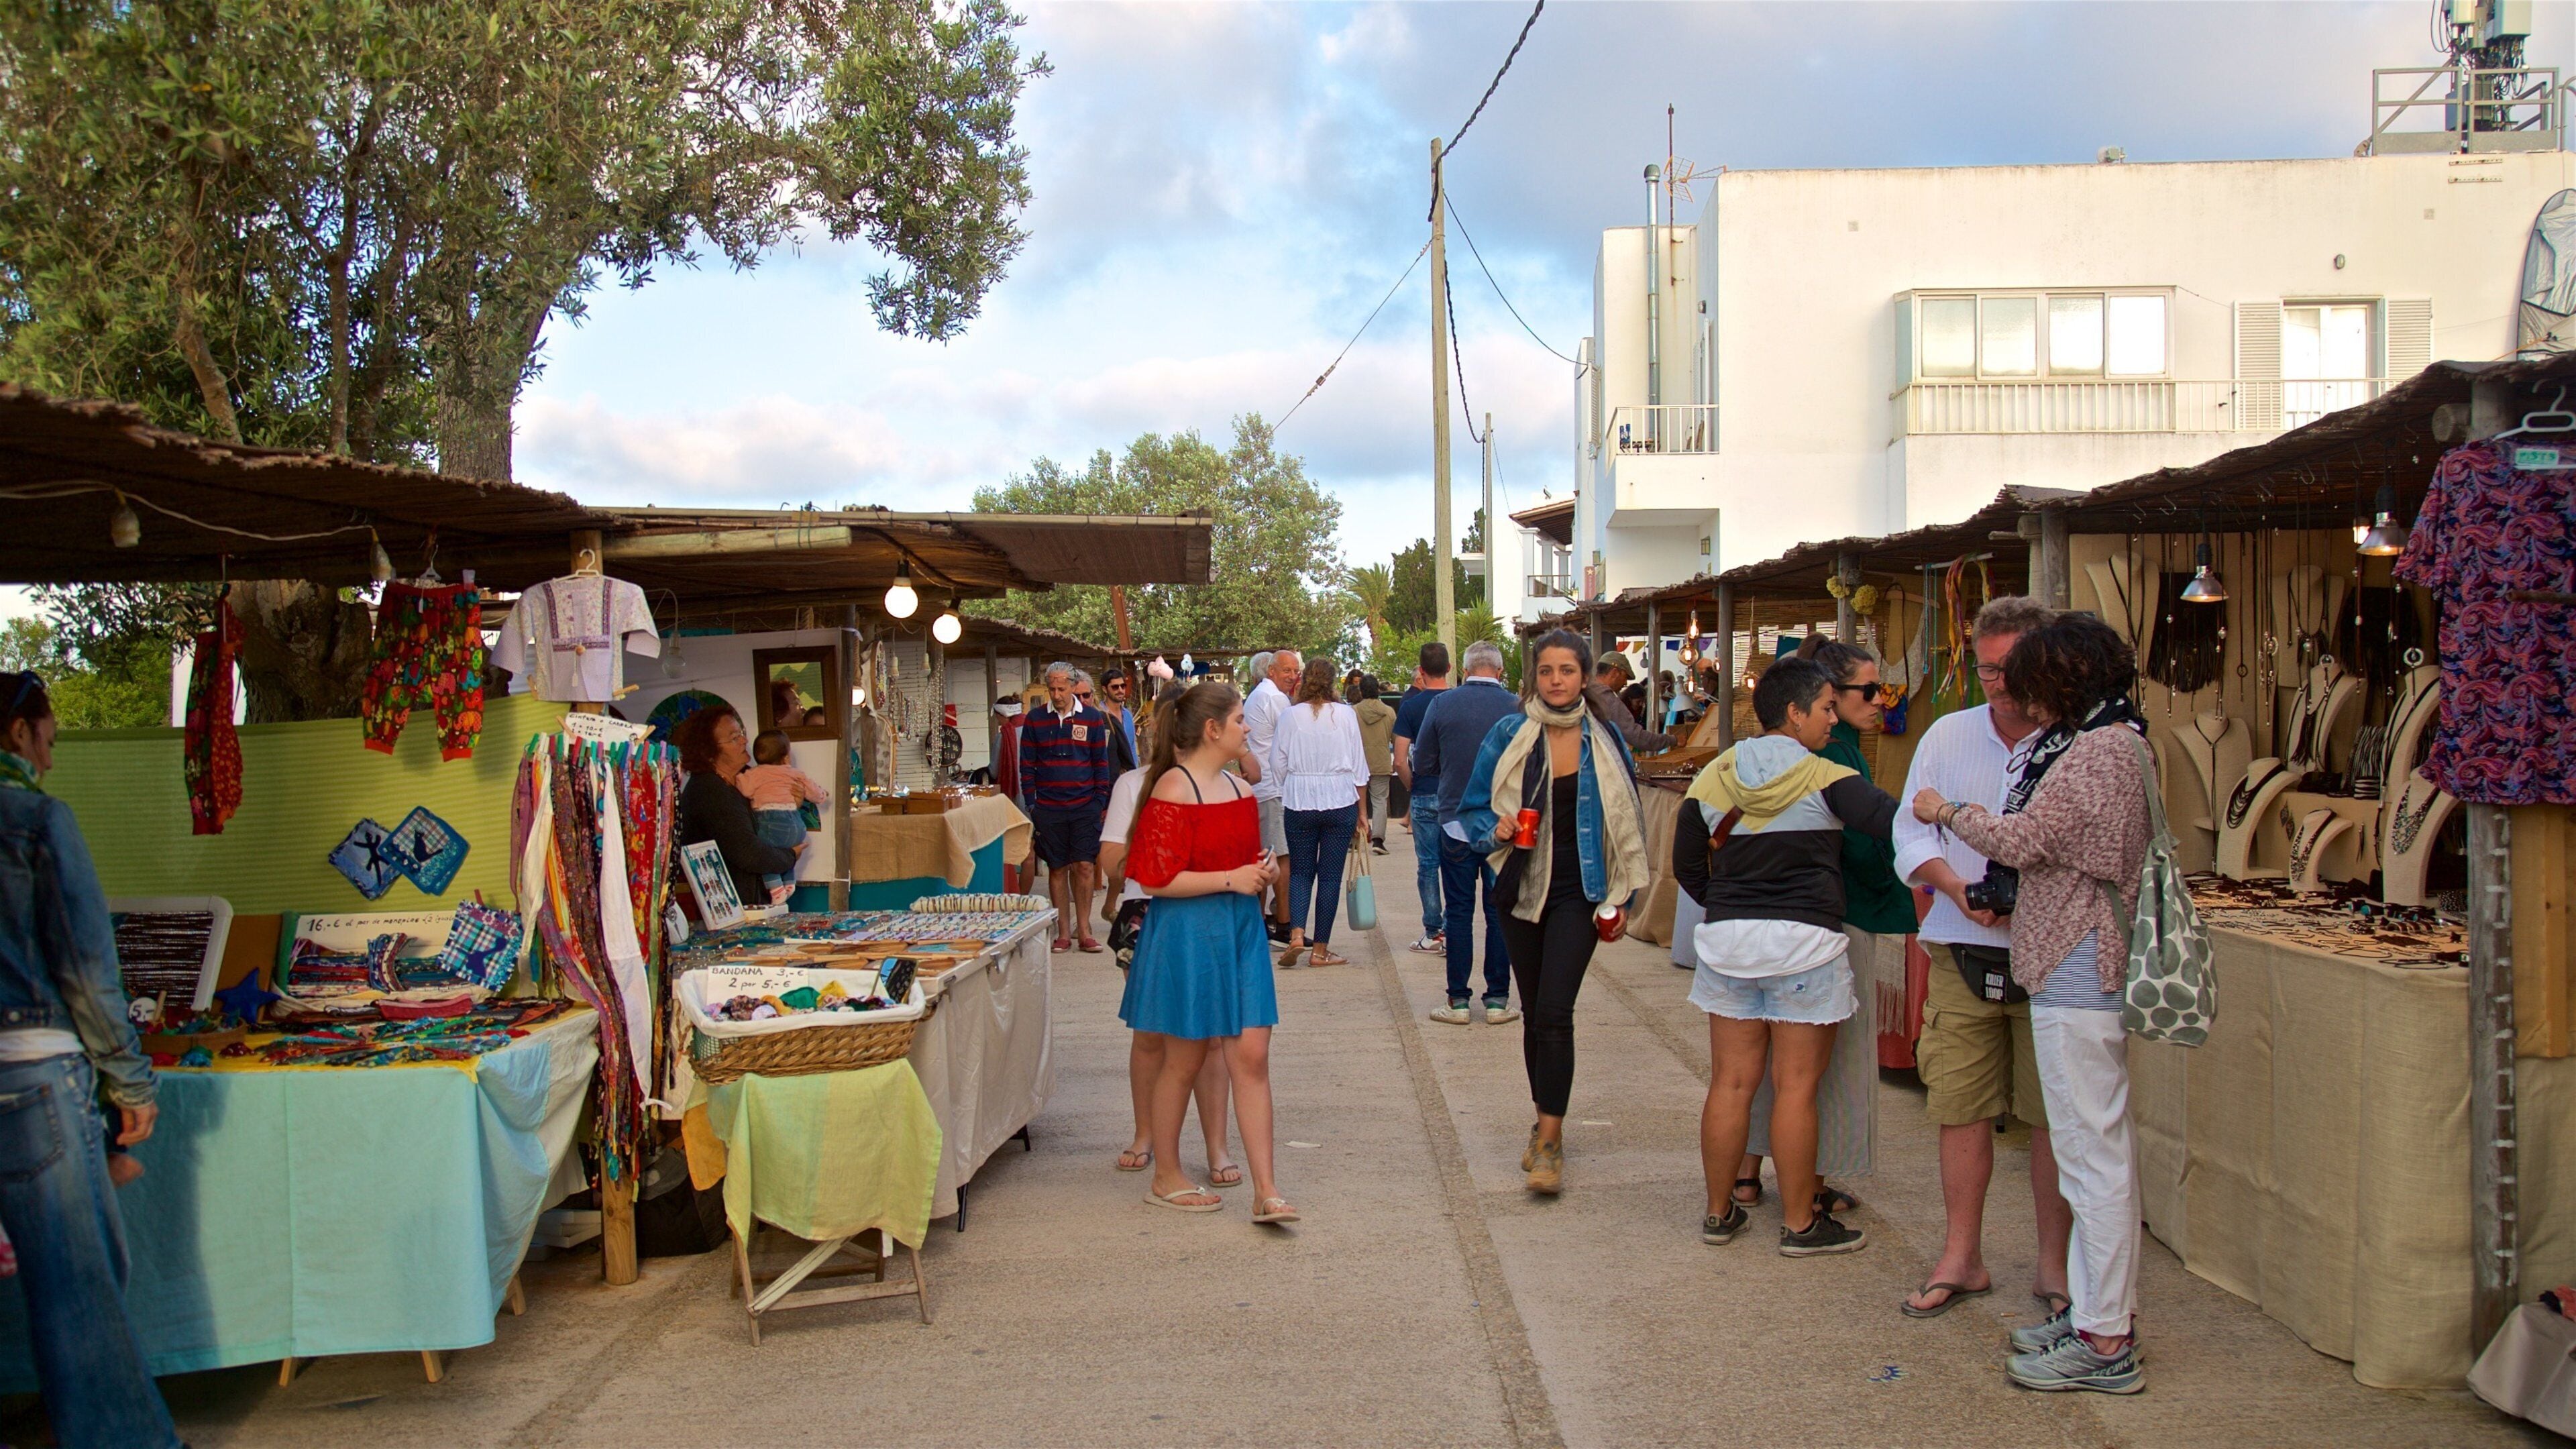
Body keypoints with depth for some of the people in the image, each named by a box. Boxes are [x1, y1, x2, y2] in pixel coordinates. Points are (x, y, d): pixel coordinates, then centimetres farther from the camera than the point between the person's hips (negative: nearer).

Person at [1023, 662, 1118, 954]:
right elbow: (1027, 765, 7)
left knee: (1084, 866, -4)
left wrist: (1100, 802, 1)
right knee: (1057, 868, 4)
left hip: (1085, 807, 0)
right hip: (1048, 808, 1)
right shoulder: (1035, 719, 5)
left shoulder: (1091, 718, 4)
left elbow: (1101, 762, 7)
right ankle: (1064, 932, 10)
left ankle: (1083, 929, 6)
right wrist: (1031, 804, 0)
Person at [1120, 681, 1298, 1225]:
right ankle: (1166, 1178, 23)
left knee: (1252, 1057, 0)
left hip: (1241, 930, 7)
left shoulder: (1239, 788, 12)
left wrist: (1263, 868, 5)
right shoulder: (1174, 789, -13)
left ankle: (1267, 1191, 2)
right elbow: (1158, 878, -17)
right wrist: (1232, 879, -17)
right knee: (1184, 1061, 6)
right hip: (1188, 934, -7)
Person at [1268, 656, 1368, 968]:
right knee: (1330, 875, 5)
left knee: (1300, 871, 12)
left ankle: (1296, 934, -9)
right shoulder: (1345, 715, -2)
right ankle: (1321, 950, 7)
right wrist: (1361, 812, 11)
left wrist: (1285, 796, 18)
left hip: (1299, 802, 0)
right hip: (1340, 802, 0)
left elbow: (1277, 764, 2)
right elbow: (1359, 766, 2)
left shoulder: (1290, 715, -3)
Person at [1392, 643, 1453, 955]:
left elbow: (1400, 761, -7)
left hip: (1425, 796, -1)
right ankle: (1451, 933, 4)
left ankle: (1433, 934, 8)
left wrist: (1412, 788, 9)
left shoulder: (1411, 706, -5)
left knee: (1428, 864, 6)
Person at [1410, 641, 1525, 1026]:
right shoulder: (1519, 708, -6)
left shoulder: (1442, 705, -5)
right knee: (1500, 914, 7)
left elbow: (1421, 766, 1)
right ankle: (1498, 1000, 11)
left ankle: (1458, 1001, 8)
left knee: (1458, 912, 6)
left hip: (1456, 823, 0)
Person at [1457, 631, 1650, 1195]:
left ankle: (1550, 1141, -7)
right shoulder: (1509, 735, -2)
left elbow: (1626, 820, 7)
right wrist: (1497, 829, -18)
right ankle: (1545, 1122, 27)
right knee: (1534, 1014, 12)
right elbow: (1472, 808, 4)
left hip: (1578, 890, -2)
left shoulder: (1604, 740, -1)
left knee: (1554, 1013, -12)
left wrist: (1621, 894, 3)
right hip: (1523, 889, 2)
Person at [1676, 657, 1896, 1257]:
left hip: (1727, 938, 4)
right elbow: (1894, 823, -20)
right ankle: (1800, 1224, 11)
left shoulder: (1714, 776, 3)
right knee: (1796, 1087, 3)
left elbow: (1687, 865, 9)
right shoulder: (1826, 779, -10)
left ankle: (1719, 1212, 19)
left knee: (1731, 1082, 10)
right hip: (1806, 940, -4)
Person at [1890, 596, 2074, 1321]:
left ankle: (2054, 1264, 18)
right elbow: (1912, 832, 7)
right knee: (1959, 1106, 7)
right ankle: (1961, 1259, 19)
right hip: (1963, 953, 3)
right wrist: (1958, 887, -11)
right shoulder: (1948, 736, 8)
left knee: (2056, 1114, 4)